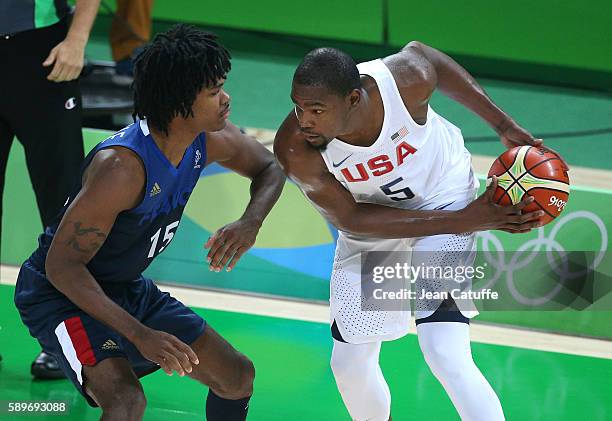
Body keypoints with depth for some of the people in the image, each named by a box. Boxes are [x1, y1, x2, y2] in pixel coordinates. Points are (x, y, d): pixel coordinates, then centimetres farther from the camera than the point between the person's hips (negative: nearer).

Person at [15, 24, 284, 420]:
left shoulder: (211, 140, -11)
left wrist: (250, 224, -12)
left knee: (237, 376, 11)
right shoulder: (122, 165, -34)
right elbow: (61, 265, -31)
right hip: (60, 294, -9)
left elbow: (270, 168, 11)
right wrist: (140, 335, -37)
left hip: (129, 289, 9)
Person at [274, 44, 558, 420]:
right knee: (349, 361, 8)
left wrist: (503, 124, -6)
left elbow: (421, 52, -7)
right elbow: (351, 219, -22)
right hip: (374, 225, 2)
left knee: (446, 356, -19)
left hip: (442, 200, -2)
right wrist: (462, 222, -28)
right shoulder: (295, 150, -32)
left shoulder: (407, 81, -33)